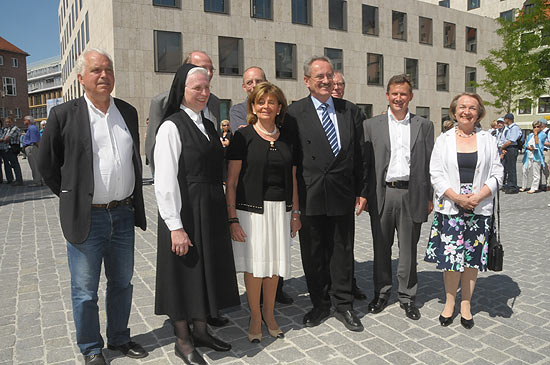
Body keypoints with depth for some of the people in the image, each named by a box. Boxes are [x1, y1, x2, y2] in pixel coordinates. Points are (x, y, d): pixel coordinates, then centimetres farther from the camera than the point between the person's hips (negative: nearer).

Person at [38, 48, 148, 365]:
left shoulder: (129, 112, 6)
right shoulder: (63, 115, -6)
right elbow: (47, 164, 2)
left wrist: (132, 202, 12)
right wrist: (72, 197, 3)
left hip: (124, 215, 4)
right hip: (86, 219, -4)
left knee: (122, 284, 18)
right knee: (85, 291, 10)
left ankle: (119, 338, 38)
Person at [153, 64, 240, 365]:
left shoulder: (207, 125, 11)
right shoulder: (172, 127, -13)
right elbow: (165, 181, -18)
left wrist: (222, 210, 13)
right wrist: (175, 226, -20)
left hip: (212, 210, 8)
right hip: (185, 210, -8)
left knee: (208, 268, 17)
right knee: (185, 271, 6)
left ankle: (200, 330, 37)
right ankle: (183, 340, 27)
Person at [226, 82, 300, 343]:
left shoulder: (287, 137, 8)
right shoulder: (243, 136, -4)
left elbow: (293, 178, 13)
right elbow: (231, 181, -6)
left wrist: (295, 213, 10)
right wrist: (233, 218, -11)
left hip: (281, 209, 4)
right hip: (251, 208, -3)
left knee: (275, 262, 11)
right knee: (254, 263, 3)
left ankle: (269, 313, 31)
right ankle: (255, 317, 24)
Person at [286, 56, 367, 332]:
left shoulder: (350, 111, 8)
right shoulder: (295, 112, -3)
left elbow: (360, 154, 9)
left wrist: (361, 191, 6)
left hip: (342, 195, 2)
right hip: (309, 195, -2)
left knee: (342, 251, 12)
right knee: (313, 254, 10)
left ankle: (343, 305, 28)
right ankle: (320, 304, 29)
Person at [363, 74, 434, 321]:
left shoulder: (424, 126, 8)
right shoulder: (371, 125, 5)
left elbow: (430, 164, 7)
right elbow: (365, 163, 3)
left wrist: (430, 198, 2)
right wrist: (363, 195, -3)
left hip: (411, 194, 0)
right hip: (382, 194, 0)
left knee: (408, 250, 9)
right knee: (381, 248, 10)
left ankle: (407, 296, 24)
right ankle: (381, 293, 26)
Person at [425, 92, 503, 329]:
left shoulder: (489, 140, 9)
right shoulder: (443, 140, 6)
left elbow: (496, 175, 4)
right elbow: (436, 174, -1)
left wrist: (478, 196, -12)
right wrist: (456, 197, -14)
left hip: (479, 209, 1)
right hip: (450, 208, -1)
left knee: (472, 257, 7)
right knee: (451, 256, -2)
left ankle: (465, 304, 22)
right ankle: (450, 302, 17)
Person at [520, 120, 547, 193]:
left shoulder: (543, 134, 0)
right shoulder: (530, 135, 16)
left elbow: (537, 143, -14)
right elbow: (525, 144, 15)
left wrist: (536, 134, -8)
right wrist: (529, 148, -6)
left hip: (536, 156, -5)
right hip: (528, 155, 6)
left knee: (536, 173, -2)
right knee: (525, 171, 8)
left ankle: (534, 188, 4)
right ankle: (524, 187, 19)